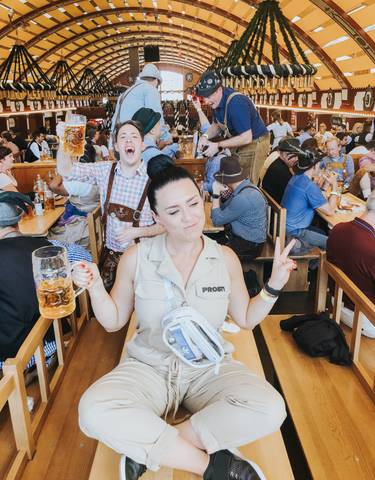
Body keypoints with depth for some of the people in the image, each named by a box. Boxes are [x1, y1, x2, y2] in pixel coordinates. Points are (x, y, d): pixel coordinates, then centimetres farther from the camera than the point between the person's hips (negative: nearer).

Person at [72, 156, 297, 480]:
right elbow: (114, 321, 3)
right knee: (94, 411, -30)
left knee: (269, 410, -27)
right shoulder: (136, 258, -7)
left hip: (209, 368, 1)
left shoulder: (225, 258, -3)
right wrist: (96, 288, -15)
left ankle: (149, 447, -14)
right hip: (149, 367, 0)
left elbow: (246, 319, 7)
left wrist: (274, 286, -8)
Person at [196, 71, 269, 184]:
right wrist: (205, 136, -9)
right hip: (239, 142, 8)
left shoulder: (236, 103, -30)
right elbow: (217, 125, 12)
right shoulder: (217, 101, -3)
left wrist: (218, 145, -28)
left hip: (254, 143, -8)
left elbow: (247, 138, -31)